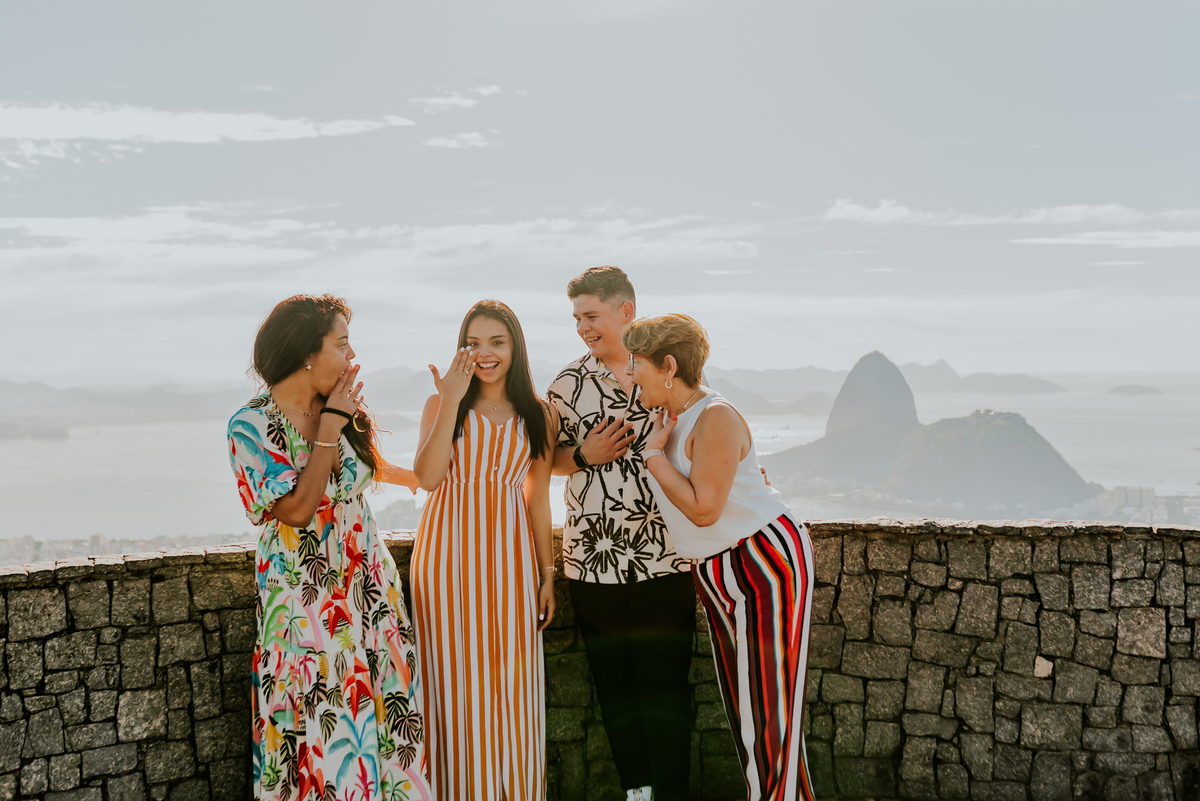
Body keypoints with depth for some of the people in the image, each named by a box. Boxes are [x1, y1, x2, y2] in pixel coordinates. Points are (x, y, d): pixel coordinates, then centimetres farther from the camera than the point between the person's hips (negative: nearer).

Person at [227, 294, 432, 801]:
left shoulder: (341, 409, 3)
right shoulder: (251, 426, -13)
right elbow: (298, 509, -20)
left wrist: (405, 475, 44)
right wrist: (328, 429, -17)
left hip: (369, 587, 5)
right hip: (305, 601, -5)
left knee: (382, 714, 6)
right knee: (320, 732, 0)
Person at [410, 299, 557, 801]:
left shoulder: (537, 416, 7)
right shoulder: (442, 405, 1)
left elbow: (538, 497, 10)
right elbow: (428, 476, -14)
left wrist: (547, 572, 8)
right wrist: (451, 402, -18)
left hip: (510, 556, 2)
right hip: (450, 554, -2)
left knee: (513, 683, 4)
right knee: (458, 681, 1)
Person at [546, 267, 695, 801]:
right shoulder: (569, 383, 4)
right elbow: (549, 459, 11)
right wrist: (585, 455, -7)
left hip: (662, 555, -1)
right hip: (594, 555, 2)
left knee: (665, 680, -1)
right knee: (614, 679, 9)